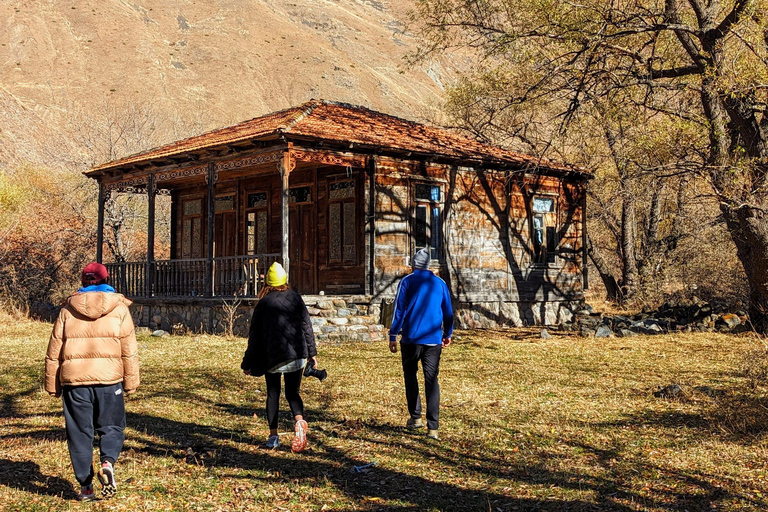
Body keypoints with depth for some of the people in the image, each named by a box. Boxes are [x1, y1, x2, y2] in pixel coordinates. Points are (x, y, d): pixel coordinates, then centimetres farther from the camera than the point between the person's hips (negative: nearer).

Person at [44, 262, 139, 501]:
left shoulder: (68, 309, 6)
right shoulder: (119, 308, 2)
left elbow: (54, 351, 8)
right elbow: (129, 350, 1)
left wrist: (52, 385, 15)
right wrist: (131, 382, 8)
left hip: (74, 380, 1)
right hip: (109, 379, -1)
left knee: (79, 432, 10)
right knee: (111, 427, 13)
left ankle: (85, 485, 9)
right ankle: (107, 462, -14)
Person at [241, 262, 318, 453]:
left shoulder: (264, 302, 4)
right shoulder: (295, 298, 8)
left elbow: (255, 335, 5)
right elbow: (306, 326, 6)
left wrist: (248, 363, 11)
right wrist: (312, 352, 12)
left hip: (272, 356, -1)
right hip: (296, 354, 1)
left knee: (272, 394, 14)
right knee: (292, 393, 10)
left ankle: (273, 436, 9)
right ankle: (299, 421, -21)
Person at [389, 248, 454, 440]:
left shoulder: (407, 281, 0)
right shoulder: (440, 283, 9)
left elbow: (399, 309, -4)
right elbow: (448, 311, 15)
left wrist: (393, 336, -1)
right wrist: (448, 334, 28)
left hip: (411, 338, -2)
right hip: (433, 340, 2)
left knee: (410, 375, 17)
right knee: (432, 381, 1)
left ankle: (415, 417, 19)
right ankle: (433, 427, -6)